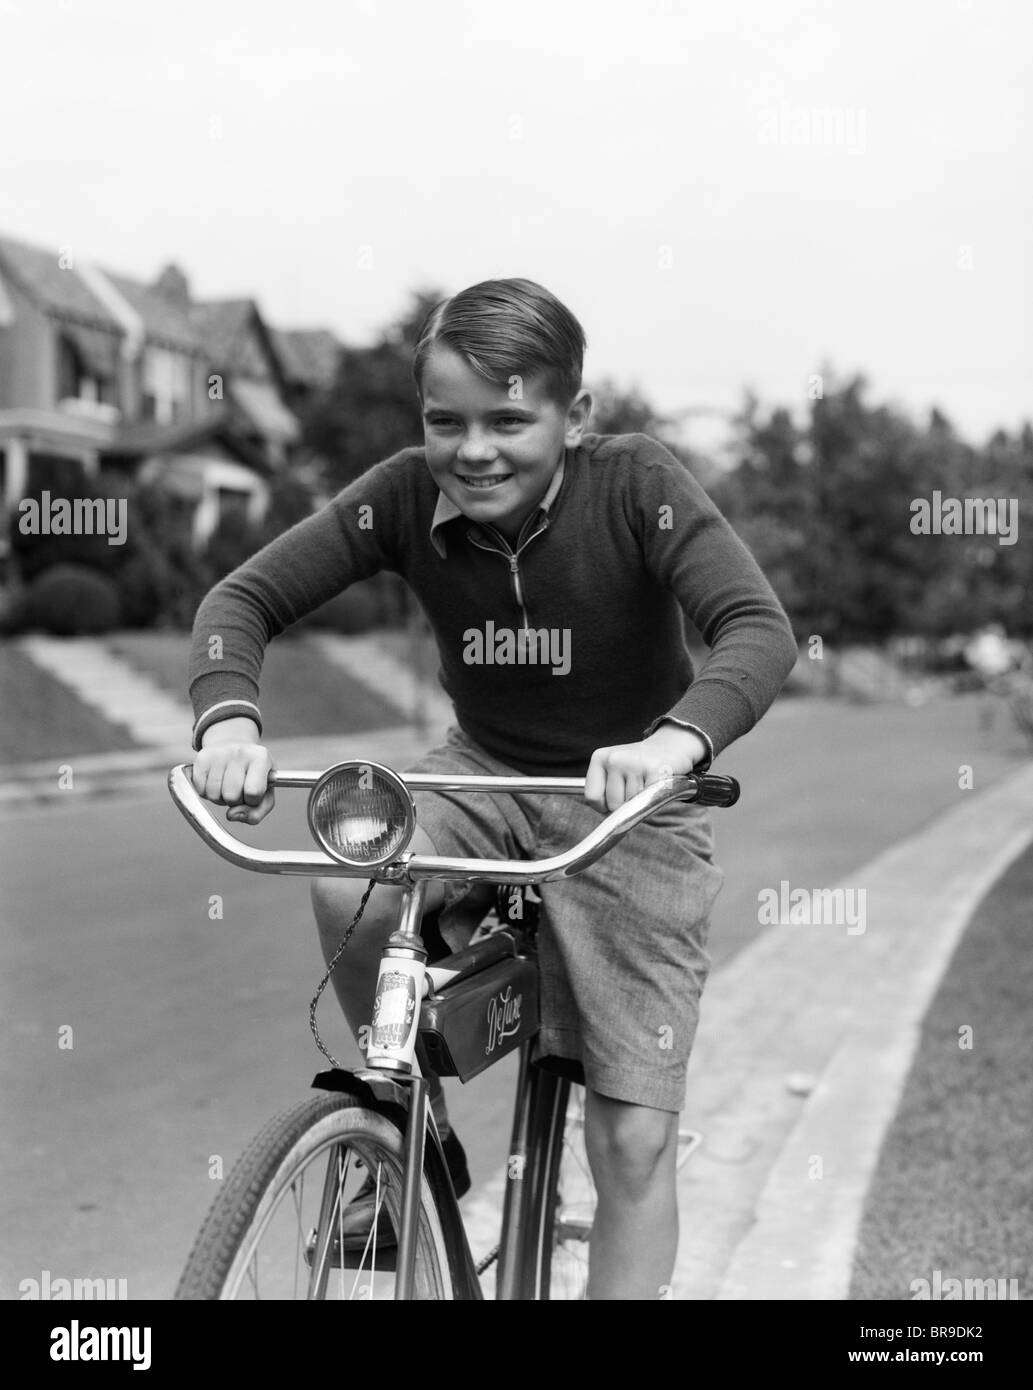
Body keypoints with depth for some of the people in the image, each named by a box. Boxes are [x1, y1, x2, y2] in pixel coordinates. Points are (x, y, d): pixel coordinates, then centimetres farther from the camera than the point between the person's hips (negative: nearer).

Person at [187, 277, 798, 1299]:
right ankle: (419, 1137, -2)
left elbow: (759, 629, -34)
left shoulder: (636, 486, -22)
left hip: (629, 806, -2)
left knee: (634, 1140, -6)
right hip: (483, 775, 3)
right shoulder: (408, 497, -14)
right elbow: (246, 597, -14)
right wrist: (228, 715, -36)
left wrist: (676, 739, -54)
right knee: (350, 890, -29)